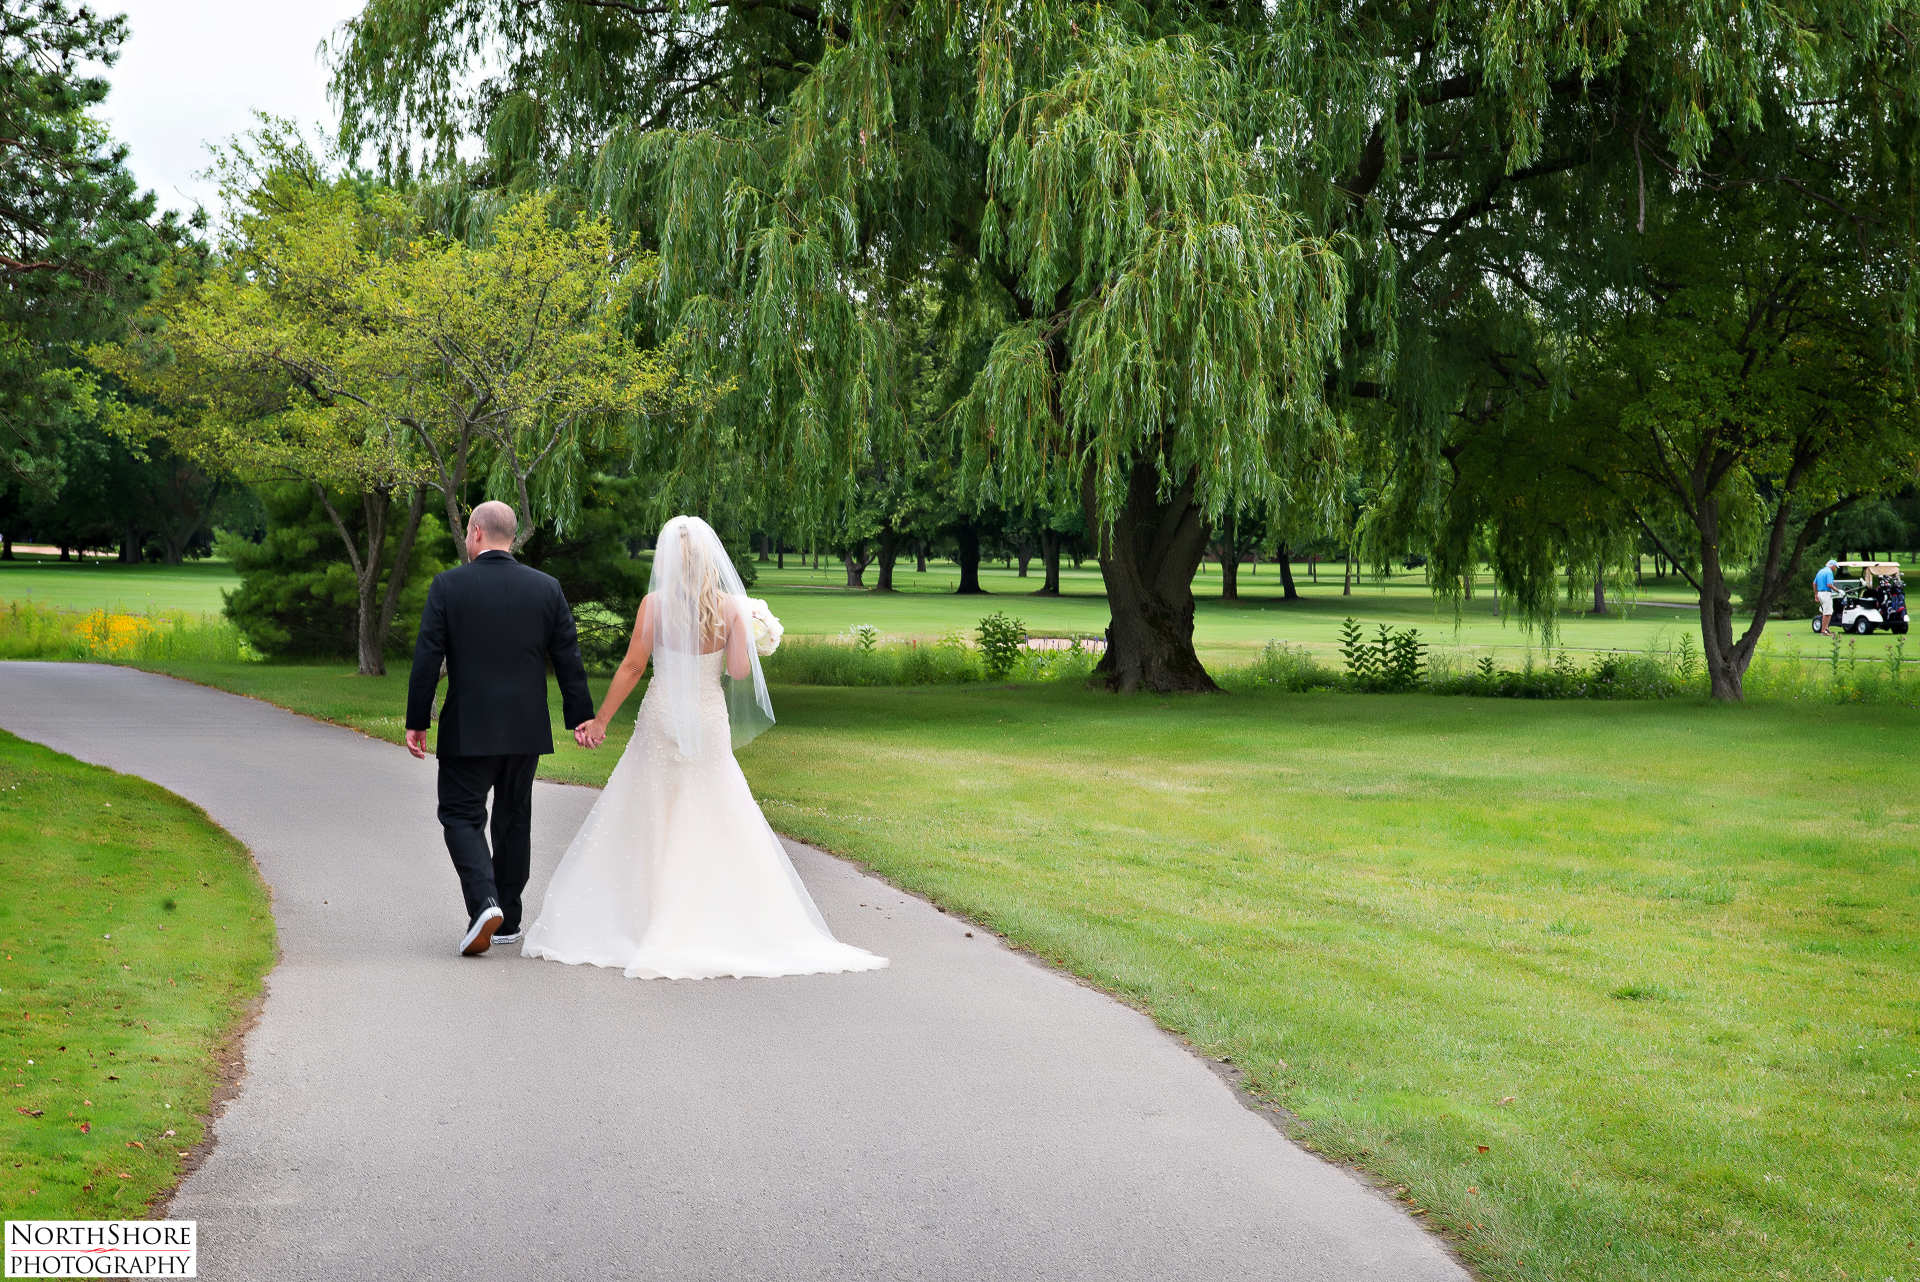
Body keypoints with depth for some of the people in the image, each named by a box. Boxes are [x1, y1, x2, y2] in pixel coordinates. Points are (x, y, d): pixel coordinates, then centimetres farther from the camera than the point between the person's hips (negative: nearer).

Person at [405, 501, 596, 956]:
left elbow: (426, 659, -8)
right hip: (526, 729, 4)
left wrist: (416, 722, -2)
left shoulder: (448, 586, -8)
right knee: (514, 818, 14)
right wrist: (581, 715, 13)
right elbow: (568, 658, 4)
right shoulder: (546, 588, 1)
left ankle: (484, 902, -18)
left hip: (468, 729, -3)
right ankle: (507, 919, 20)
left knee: (461, 816, 3)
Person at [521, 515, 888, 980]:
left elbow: (632, 666, -8)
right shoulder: (731, 606, -5)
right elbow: (741, 671, -6)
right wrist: (750, 638, 14)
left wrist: (601, 719, 0)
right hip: (710, 720, 1)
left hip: (661, 718, -1)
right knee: (716, 826, 10)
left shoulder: (655, 603, -8)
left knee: (649, 825, 7)